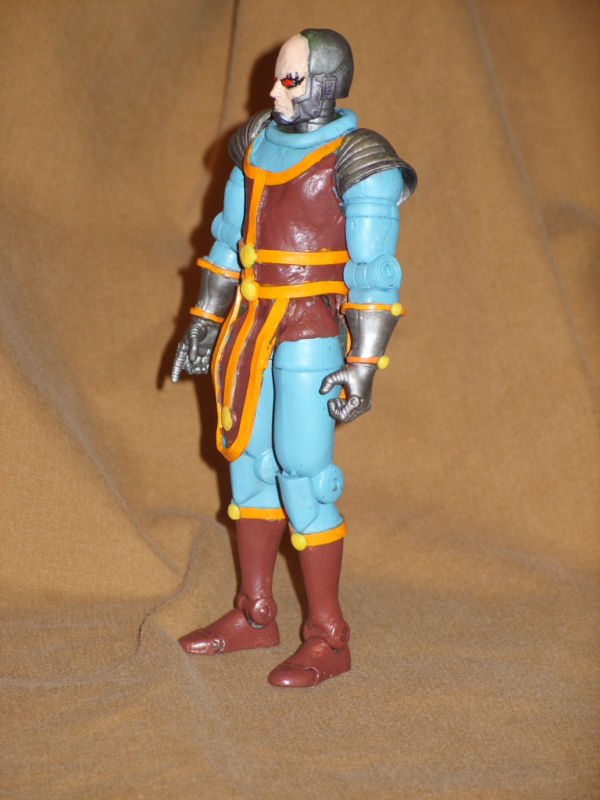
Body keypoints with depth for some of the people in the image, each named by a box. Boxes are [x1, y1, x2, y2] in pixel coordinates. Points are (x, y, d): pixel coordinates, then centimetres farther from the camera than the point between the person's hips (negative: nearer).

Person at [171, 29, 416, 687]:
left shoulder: (357, 163, -12)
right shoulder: (259, 143, 9)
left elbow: (375, 272, -15)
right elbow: (230, 237, 16)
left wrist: (364, 367, -20)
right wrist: (204, 322, 15)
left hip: (314, 332, -7)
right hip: (253, 327, 8)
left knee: (304, 477, -6)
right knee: (251, 463, 13)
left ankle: (327, 639, 6)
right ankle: (255, 615, 26)